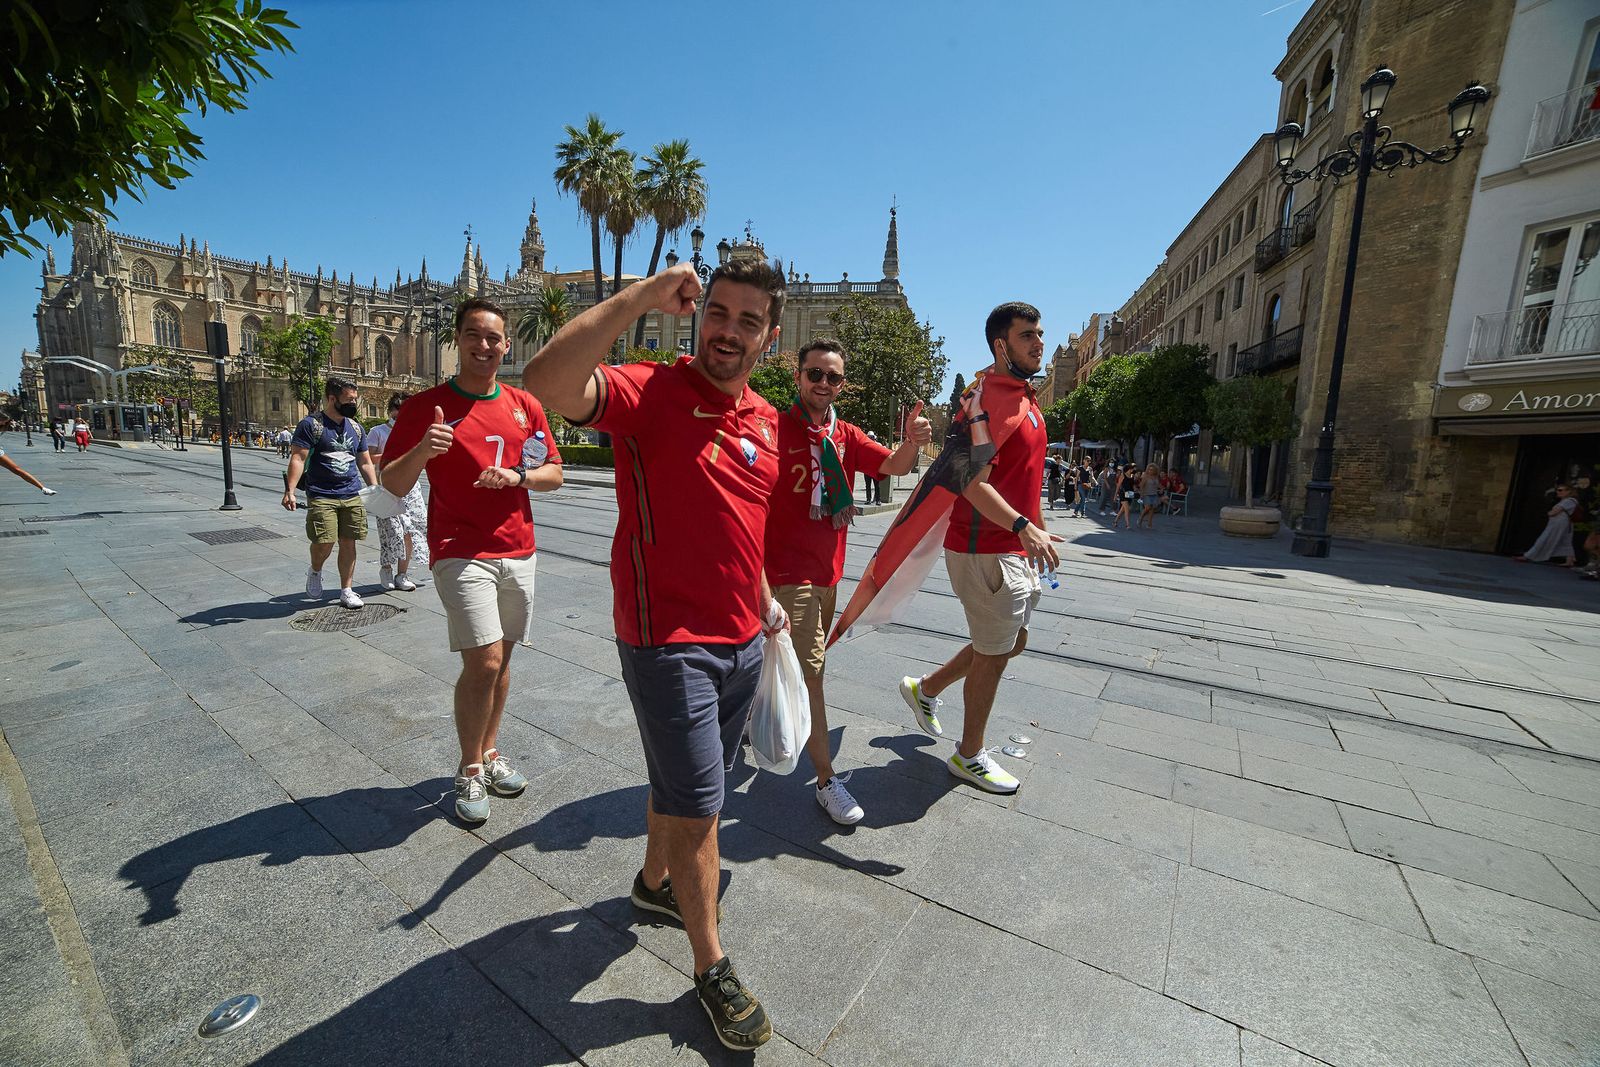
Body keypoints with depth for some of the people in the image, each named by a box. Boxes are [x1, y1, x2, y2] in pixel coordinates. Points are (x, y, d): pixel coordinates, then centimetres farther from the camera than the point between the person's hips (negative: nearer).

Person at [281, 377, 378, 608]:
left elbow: (365, 463, 19)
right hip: (321, 497, -5)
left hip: (352, 496, 5)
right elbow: (298, 458, -9)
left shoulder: (356, 428, 14)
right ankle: (315, 571, 22)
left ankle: (346, 590, 16)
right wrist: (290, 490, -19)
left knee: (348, 543, 6)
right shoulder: (311, 424, -3)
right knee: (324, 543, -11)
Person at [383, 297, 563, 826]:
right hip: (461, 551, -4)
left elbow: (554, 474, 11)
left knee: (501, 658, 13)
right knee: (484, 661, -11)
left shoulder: (525, 406, 9)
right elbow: (394, 484, -2)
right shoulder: (424, 405, -1)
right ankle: (469, 769, 13)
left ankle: (490, 752, 31)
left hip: (518, 550, 4)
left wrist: (518, 475, -10)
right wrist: (421, 451, -22)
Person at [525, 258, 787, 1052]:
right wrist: (642, 296, -31)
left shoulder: (767, 422, 8)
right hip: (669, 642, -7)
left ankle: (656, 882, 53)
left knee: (683, 784, 26)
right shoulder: (650, 392, -14)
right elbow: (547, 382, -34)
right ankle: (712, 969, 30)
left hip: (741, 640, 7)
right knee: (697, 805, 5)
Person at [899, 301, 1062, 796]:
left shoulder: (1026, 398, 15)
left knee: (1013, 640, 20)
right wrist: (1023, 526, -36)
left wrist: (1032, 526, 21)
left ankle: (926, 689, 37)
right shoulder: (989, 399, -17)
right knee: (994, 652, 4)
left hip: (1015, 548, 10)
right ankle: (970, 755, 26)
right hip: (986, 550, -10)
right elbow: (974, 482, -26)